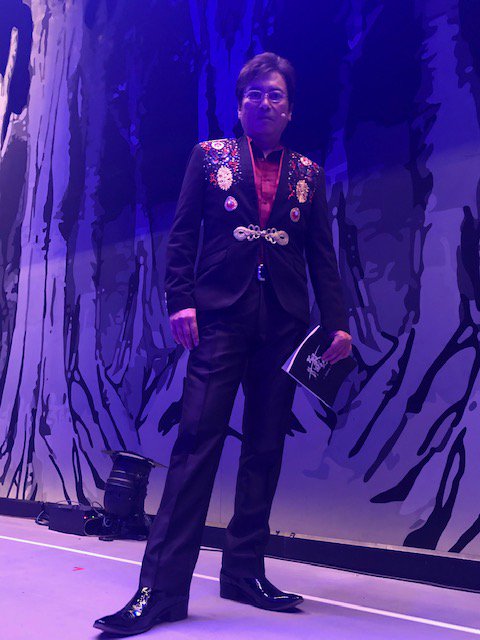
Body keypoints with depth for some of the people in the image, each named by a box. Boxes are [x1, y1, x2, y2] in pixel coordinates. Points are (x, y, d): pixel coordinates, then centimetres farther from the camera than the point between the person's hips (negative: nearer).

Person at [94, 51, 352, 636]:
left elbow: (322, 255, 12)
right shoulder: (209, 155, 13)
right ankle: (162, 587, -4)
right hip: (221, 317, -3)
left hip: (283, 324, 3)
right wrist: (181, 300, -8)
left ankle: (244, 571, 18)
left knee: (265, 450, 5)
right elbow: (181, 235, 5)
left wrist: (337, 322, 2)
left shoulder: (308, 175, 17)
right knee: (197, 441, -10)